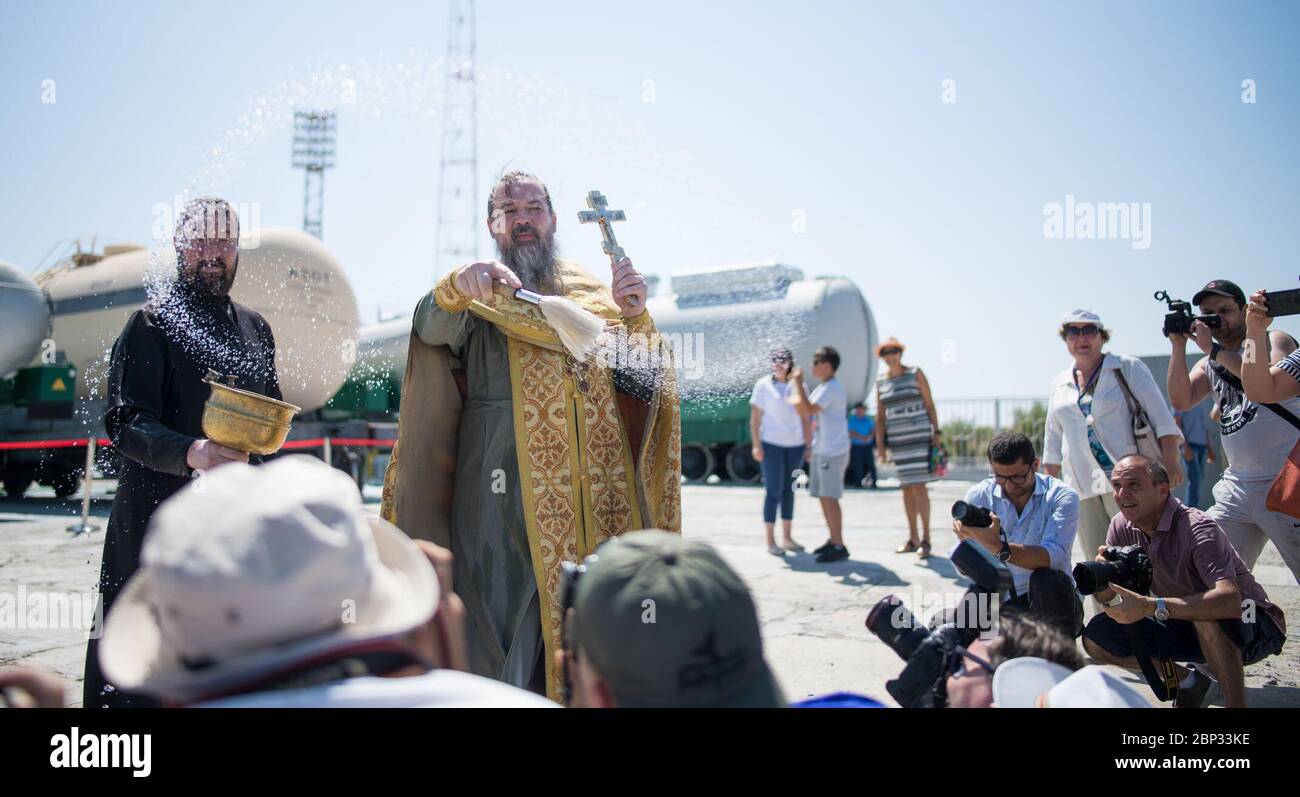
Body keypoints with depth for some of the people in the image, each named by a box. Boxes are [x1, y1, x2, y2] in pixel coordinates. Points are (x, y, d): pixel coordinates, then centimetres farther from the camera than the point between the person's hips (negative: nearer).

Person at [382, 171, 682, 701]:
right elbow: (432, 326, -16)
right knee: (509, 628, -4)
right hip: (508, 495, -3)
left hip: (594, 496, 3)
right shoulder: (477, 296, 7)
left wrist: (634, 318, -12)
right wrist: (456, 288, -38)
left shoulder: (592, 293, 15)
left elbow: (643, 383, 5)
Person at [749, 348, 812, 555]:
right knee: (773, 491, -5)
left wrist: (809, 445, 6)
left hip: (795, 445, 4)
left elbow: (806, 419, 11)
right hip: (772, 444, -4)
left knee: (789, 490, 10)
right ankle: (770, 541, -1)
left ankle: (787, 538, 18)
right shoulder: (764, 385, -3)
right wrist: (756, 445, -12)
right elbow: (755, 418, -4)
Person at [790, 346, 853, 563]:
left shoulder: (832, 388, -14)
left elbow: (808, 410, -24)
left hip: (832, 451, -10)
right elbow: (803, 410, 17)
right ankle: (833, 540, 21)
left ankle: (839, 546, -5)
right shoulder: (822, 388, 17)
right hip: (821, 450, 10)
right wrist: (795, 385, 9)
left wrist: (799, 383, -18)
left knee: (829, 497, -9)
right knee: (823, 496, 13)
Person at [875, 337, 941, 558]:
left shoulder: (915, 374, -1)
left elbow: (929, 405, 0)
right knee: (906, 488, 8)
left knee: (918, 487, -10)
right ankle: (912, 538, 16)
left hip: (919, 438, -4)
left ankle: (925, 538, -3)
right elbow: (880, 415, 12)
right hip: (897, 440, 4)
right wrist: (880, 444, 7)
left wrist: (936, 433, -4)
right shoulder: (881, 381, 9)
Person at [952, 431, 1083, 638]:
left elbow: (1052, 557, -28)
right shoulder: (979, 496, -2)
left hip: (1052, 600, -2)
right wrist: (968, 541, -29)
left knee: (1048, 580, -35)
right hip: (1001, 604, 2)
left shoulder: (1061, 496, -10)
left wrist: (1000, 548, -44)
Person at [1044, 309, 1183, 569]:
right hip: (1081, 484, 5)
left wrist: (1169, 460, -15)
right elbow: (1053, 440, 24)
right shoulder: (1059, 384, 19)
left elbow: (1160, 415, -3)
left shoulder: (1128, 368, 5)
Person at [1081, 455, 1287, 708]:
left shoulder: (1197, 528, -27)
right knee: (1096, 636, -7)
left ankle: (1237, 704, -19)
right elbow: (1112, 599, -7)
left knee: (1205, 615, -40)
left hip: (1249, 625, -7)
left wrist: (1149, 606, -48)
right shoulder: (1122, 527, -7)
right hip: (1184, 626, 7)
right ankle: (1186, 682, 10)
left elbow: (1231, 601, -42)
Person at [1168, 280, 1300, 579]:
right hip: (1238, 488, 6)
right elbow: (1181, 400, -1)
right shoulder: (1208, 365, 16)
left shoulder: (1274, 340, -1)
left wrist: (1214, 349, -17)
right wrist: (1178, 345, -6)